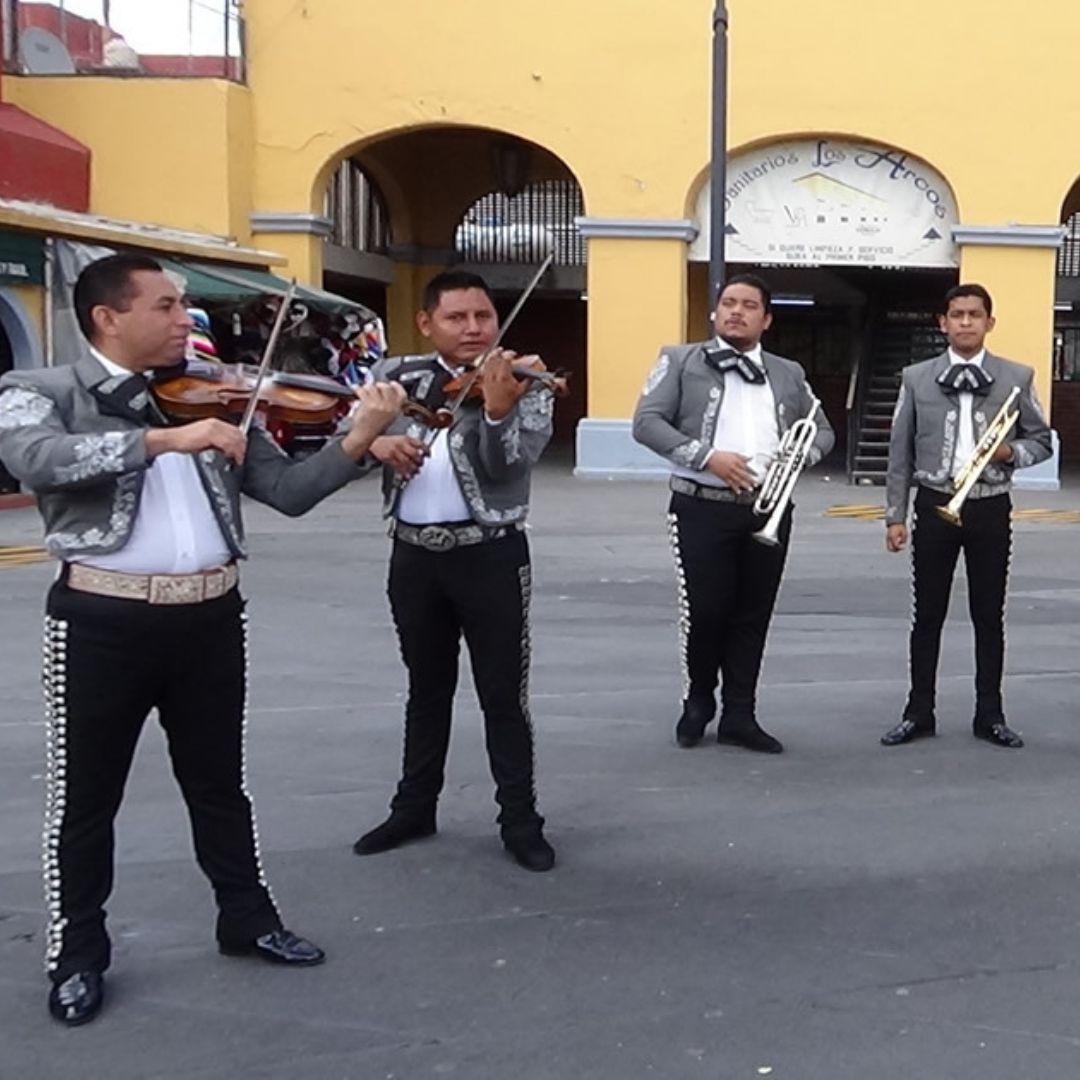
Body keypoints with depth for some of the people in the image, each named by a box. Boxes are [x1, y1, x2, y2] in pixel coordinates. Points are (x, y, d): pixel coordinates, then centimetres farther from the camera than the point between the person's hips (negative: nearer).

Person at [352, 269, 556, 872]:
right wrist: (376, 441, -19)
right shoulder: (398, 376, 4)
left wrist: (497, 410, -39)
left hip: (491, 555, -4)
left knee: (504, 693, 3)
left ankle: (521, 821, 14)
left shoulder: (523, 385, -7)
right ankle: (415, 808, 30)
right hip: (414, 554, 4)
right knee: (427, 688, 17)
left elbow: (507, 466, -20)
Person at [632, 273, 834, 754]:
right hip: (702, 507, -3)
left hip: (769, 509, 3)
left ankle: (739, 715, 17)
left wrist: (801, 456, -5)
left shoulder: (789, 374, 15)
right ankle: (697, 703, 22)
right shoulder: (681, 360, 4)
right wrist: (705, 456, -17)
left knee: (753, 615, 6)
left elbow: (823, 432, 19)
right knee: (703, 610, -2)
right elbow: (646, 421, -6)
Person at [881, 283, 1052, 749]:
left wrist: (1011, 453, -14)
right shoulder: (917, 378, 2)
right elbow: (900, 452, 4)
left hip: (990, 509, 0)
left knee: (989, 615, 7)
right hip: (935, 505, 0)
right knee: (928, 614, 6)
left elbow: (1042, 440, 8)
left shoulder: (1017, 377, 1)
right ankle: (919, 713, 16)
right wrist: (895, 515, 0)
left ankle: (989, 714, 18)